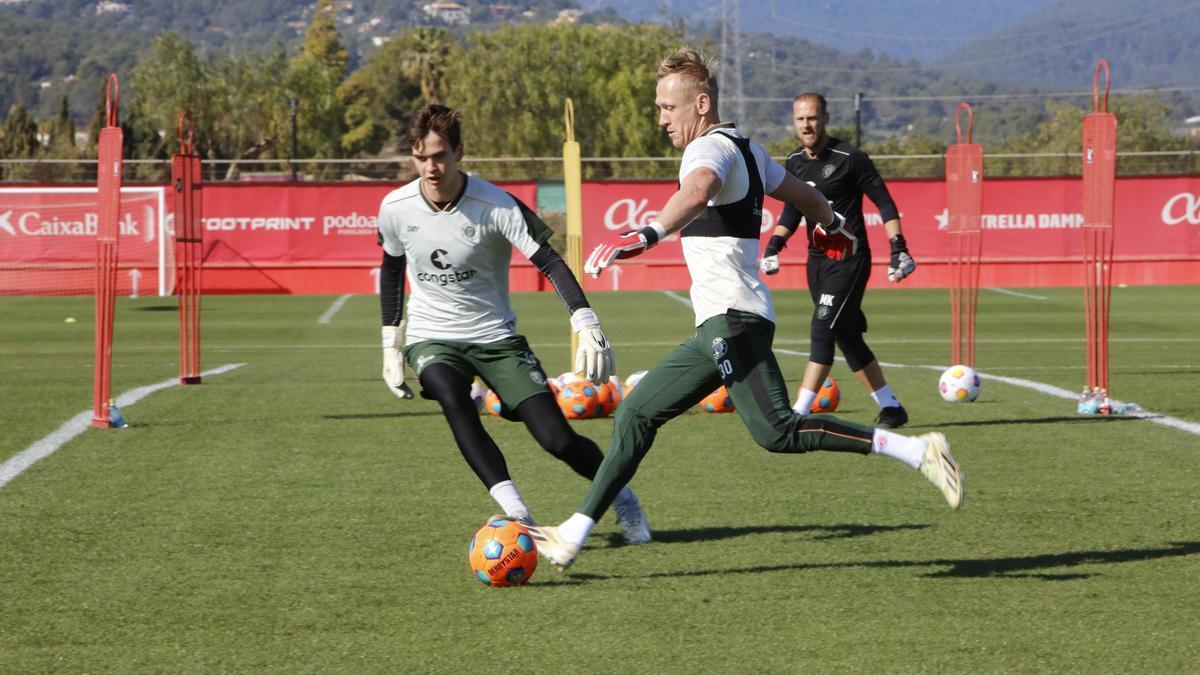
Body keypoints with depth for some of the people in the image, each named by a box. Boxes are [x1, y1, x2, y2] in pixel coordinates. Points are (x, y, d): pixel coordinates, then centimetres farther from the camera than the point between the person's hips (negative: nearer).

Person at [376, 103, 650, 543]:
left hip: (496, 338, -1)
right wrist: (391, 343, 11)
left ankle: (622, 499, 20)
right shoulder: (396, 207, -7)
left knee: (558, 438, -10)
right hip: (431, 339, 1)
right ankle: (515, 513, -35)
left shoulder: (496, 206, -17)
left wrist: (586, 323, -35)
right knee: (453, 399, -34)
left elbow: (549, 262, -21)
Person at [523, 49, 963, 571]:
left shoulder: (711, 148, -10)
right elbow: (803, 195, 34)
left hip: (733, 317, -11)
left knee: (777, 432, -21)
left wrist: (645, 235, -50)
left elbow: (698, 191, -34)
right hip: (719, 328, 11)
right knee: (636, 415, 10)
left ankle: (916, 451, -19)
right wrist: (831, 224, 56)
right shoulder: (745, 149, 19)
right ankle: (573, 536, 13)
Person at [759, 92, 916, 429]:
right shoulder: (795, 162, 9)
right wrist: (774, 244, 4)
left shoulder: (849, 158, -10)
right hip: (817, 259, 7)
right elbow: (792, 211, 20)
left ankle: (799, 413, -18)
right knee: (847, 337, 10)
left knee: (823, 330, -15)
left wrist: (898, 248, -13)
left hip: (848, 259, -7)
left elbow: (884, 202, -6)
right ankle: (891, 408, 20)